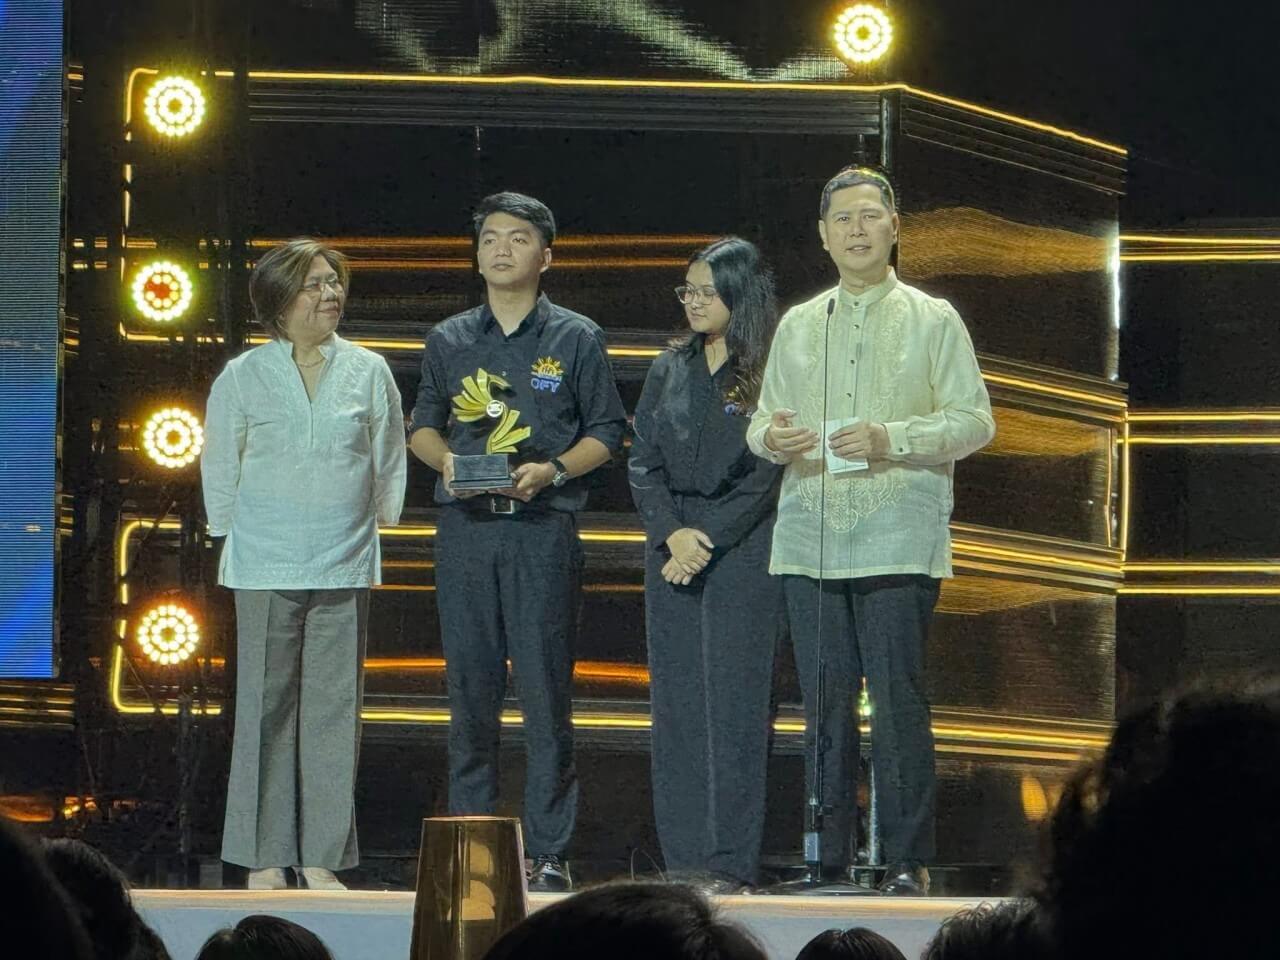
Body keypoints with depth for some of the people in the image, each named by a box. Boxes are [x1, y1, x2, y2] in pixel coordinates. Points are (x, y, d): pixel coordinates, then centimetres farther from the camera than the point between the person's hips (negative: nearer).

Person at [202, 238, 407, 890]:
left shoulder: (369, 372, 7)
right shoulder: (243, 377, 3)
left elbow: (388, 463, 13)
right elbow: (220, 467, 10)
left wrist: (370, 526, 12)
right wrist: (236, 535, 9)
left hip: (345, 566, 2)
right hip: (265, 567, -2)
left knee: (335, 710, 1)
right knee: (266, 708, -1)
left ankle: (322, 858, 5)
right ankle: (262, 859, 3)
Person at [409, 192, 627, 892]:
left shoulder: (576, 339, 6)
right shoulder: (449, 341, 14)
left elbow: (605, 432, 6)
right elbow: (422, 425, 19)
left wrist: (551, 471, -11)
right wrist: (445, 459, -2)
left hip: (542, 527, -3)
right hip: (464, 527, 3)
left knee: (545, 689, -5)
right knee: (470, 685, 2)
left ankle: (548, 852, -4)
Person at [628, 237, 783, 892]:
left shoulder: (768, 373, -3)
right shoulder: (670, 370, 12)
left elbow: (766, 476, -6)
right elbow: (643, 462, 9)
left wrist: (707, 542, -11)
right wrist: (672, 534, -7)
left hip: (742, 550, -5)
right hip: (672, 551, 5)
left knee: (734, 697, -6)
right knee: (676, 699, 3)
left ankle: (731, 861, -5)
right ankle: (684, 857, 6)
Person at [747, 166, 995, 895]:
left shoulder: (933, 321, 6)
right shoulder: (798, 325, 18)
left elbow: (975, 421, 0)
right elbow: (763, 420, 17)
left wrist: (891, 440, -15)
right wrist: (772, 437, -8)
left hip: (898, 540, -4)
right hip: (812, 540, 4)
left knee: (899, 701, -7)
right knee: (825, 702, 4)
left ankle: (908, 860, -3)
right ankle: (829, 856, 9)